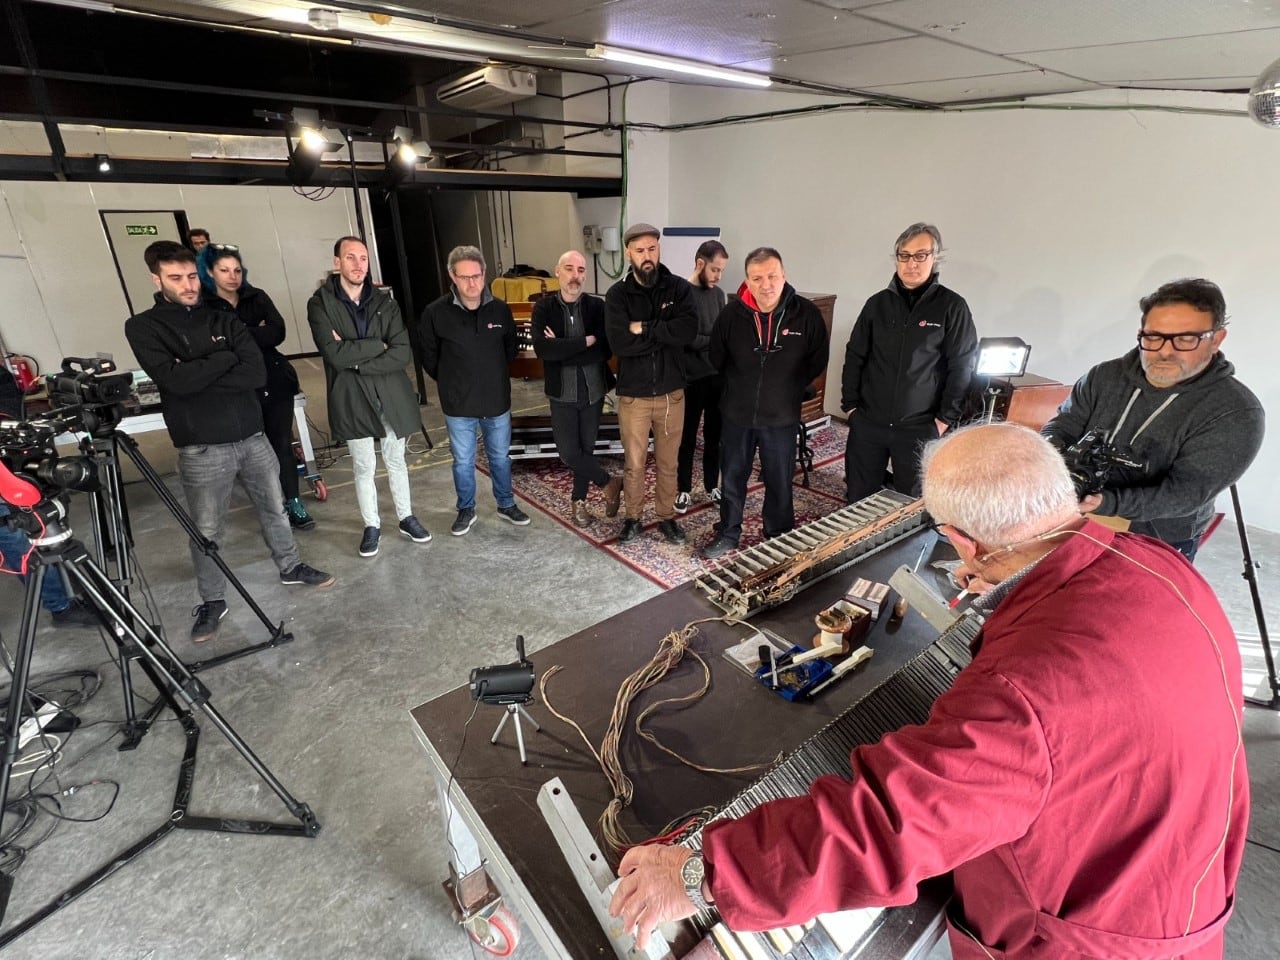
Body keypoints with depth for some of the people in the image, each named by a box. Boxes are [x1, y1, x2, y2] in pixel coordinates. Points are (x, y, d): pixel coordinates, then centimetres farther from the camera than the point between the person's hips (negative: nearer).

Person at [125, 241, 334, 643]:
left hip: (251, 436, 3)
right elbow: (175, 380, -18)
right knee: (206, 531, 6)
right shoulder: (143, 327, -2)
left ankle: (291, 567, 35)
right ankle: (212, 601, 23)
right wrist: (225, 358, -8)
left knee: (274, 509, 16)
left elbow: (256, 373, -6)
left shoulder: (223, 318, 7)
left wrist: (199, 375, -13)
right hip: (201, 449, -3)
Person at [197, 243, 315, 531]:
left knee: (282, 444, 5)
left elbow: (278, 332, -8)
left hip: (274, 382, 2)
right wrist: (256, 334, -13)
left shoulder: (257, 297, 7)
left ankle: (293, 504, 15)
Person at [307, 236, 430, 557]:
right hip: (351, 398, -2)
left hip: (391, 395, 2)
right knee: (363, 467, 10)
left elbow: (403, 354, -10)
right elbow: (335, 354, -19)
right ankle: (372, 526, 26)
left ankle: (406, 517, 31)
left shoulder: (385, 302, 2)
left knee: (396, 461, 16)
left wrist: (357, 361, -16)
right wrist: (378, 344, -13)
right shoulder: (320, 304, -5)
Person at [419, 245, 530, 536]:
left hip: (497, 400, 2)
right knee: (463, 461, 12)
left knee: (501, 457, 16)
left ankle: (506, 505, 34)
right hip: (458, 404, -1)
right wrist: (452, 384, 5)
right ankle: (466, 510, 30)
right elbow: (429, 358, 1)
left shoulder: (501, 309, -5)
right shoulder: (435, 313, -11)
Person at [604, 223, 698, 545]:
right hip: (633, 395, -1)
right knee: (634, 462, 11)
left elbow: (688, 331, -19)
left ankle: (667, 517, 33)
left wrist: (645, 329, -18)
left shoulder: (679, 287, -2)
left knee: (668, 461, 14)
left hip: (671, 392, 1)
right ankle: (632, 517, 31)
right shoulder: (617, 294, -5)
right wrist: (663, 333, -16)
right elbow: (620, 343, -20)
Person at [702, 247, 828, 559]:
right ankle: (728, 534, 33)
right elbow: (717, 359, 6)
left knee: (779, 482, 13)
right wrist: (741, 385, 7)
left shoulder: (806, 314, -11)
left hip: (782, 417, -1)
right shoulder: (732, 314, -9)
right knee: (733, 478, 14)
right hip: (737, 415, 1)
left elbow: (817, 362, 2)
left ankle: (779, 539, 32)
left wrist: (788, 388, 2)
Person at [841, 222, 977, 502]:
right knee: (858, 499, 10)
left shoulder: (952, 307, -3)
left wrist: (946, 418, -8)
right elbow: (855, 357, 8)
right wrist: (850, 404, 2)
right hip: (867, 423, 3)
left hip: (919, 428, -2)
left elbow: (962, 367, -4)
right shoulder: (878, 303, 6)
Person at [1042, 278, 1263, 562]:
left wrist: (1107, 504, -43)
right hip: (1076, 524, 4)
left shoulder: (1235, 413, -18)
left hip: (1157, 549, -3)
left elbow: (1185, 493, -24)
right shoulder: (1105, 376, -5)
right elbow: (1066, 423, 1)